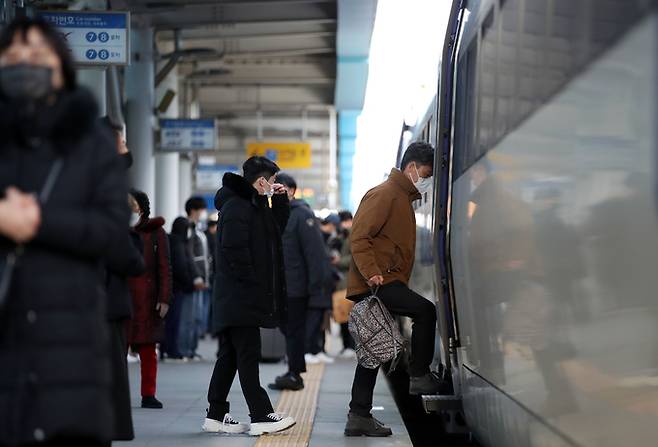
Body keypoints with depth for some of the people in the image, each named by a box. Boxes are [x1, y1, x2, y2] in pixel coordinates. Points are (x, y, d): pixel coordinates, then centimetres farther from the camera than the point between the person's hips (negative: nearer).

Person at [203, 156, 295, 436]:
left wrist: (281, 200, 14)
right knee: (248, 355, -9)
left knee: (230, 356, 11)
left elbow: (278, 227, 29)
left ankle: (216, 416, 15)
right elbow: (234, 249, -22)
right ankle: (261, 417, -9)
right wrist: (252, 282, -19)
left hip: (237, 298, 11)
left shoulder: (253, 205, 17)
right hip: (240, 297, -11)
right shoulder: (236, 207, -14)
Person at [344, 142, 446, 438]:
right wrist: (371, 272, -28)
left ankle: (359, 416, 11)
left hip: (388, 282, 10)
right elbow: (359, 237, -18)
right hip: (376, 283, -10)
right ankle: (419, 377, -12)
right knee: (425, 311, -21)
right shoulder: (384, 194, -9)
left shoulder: (404, 198, 23)